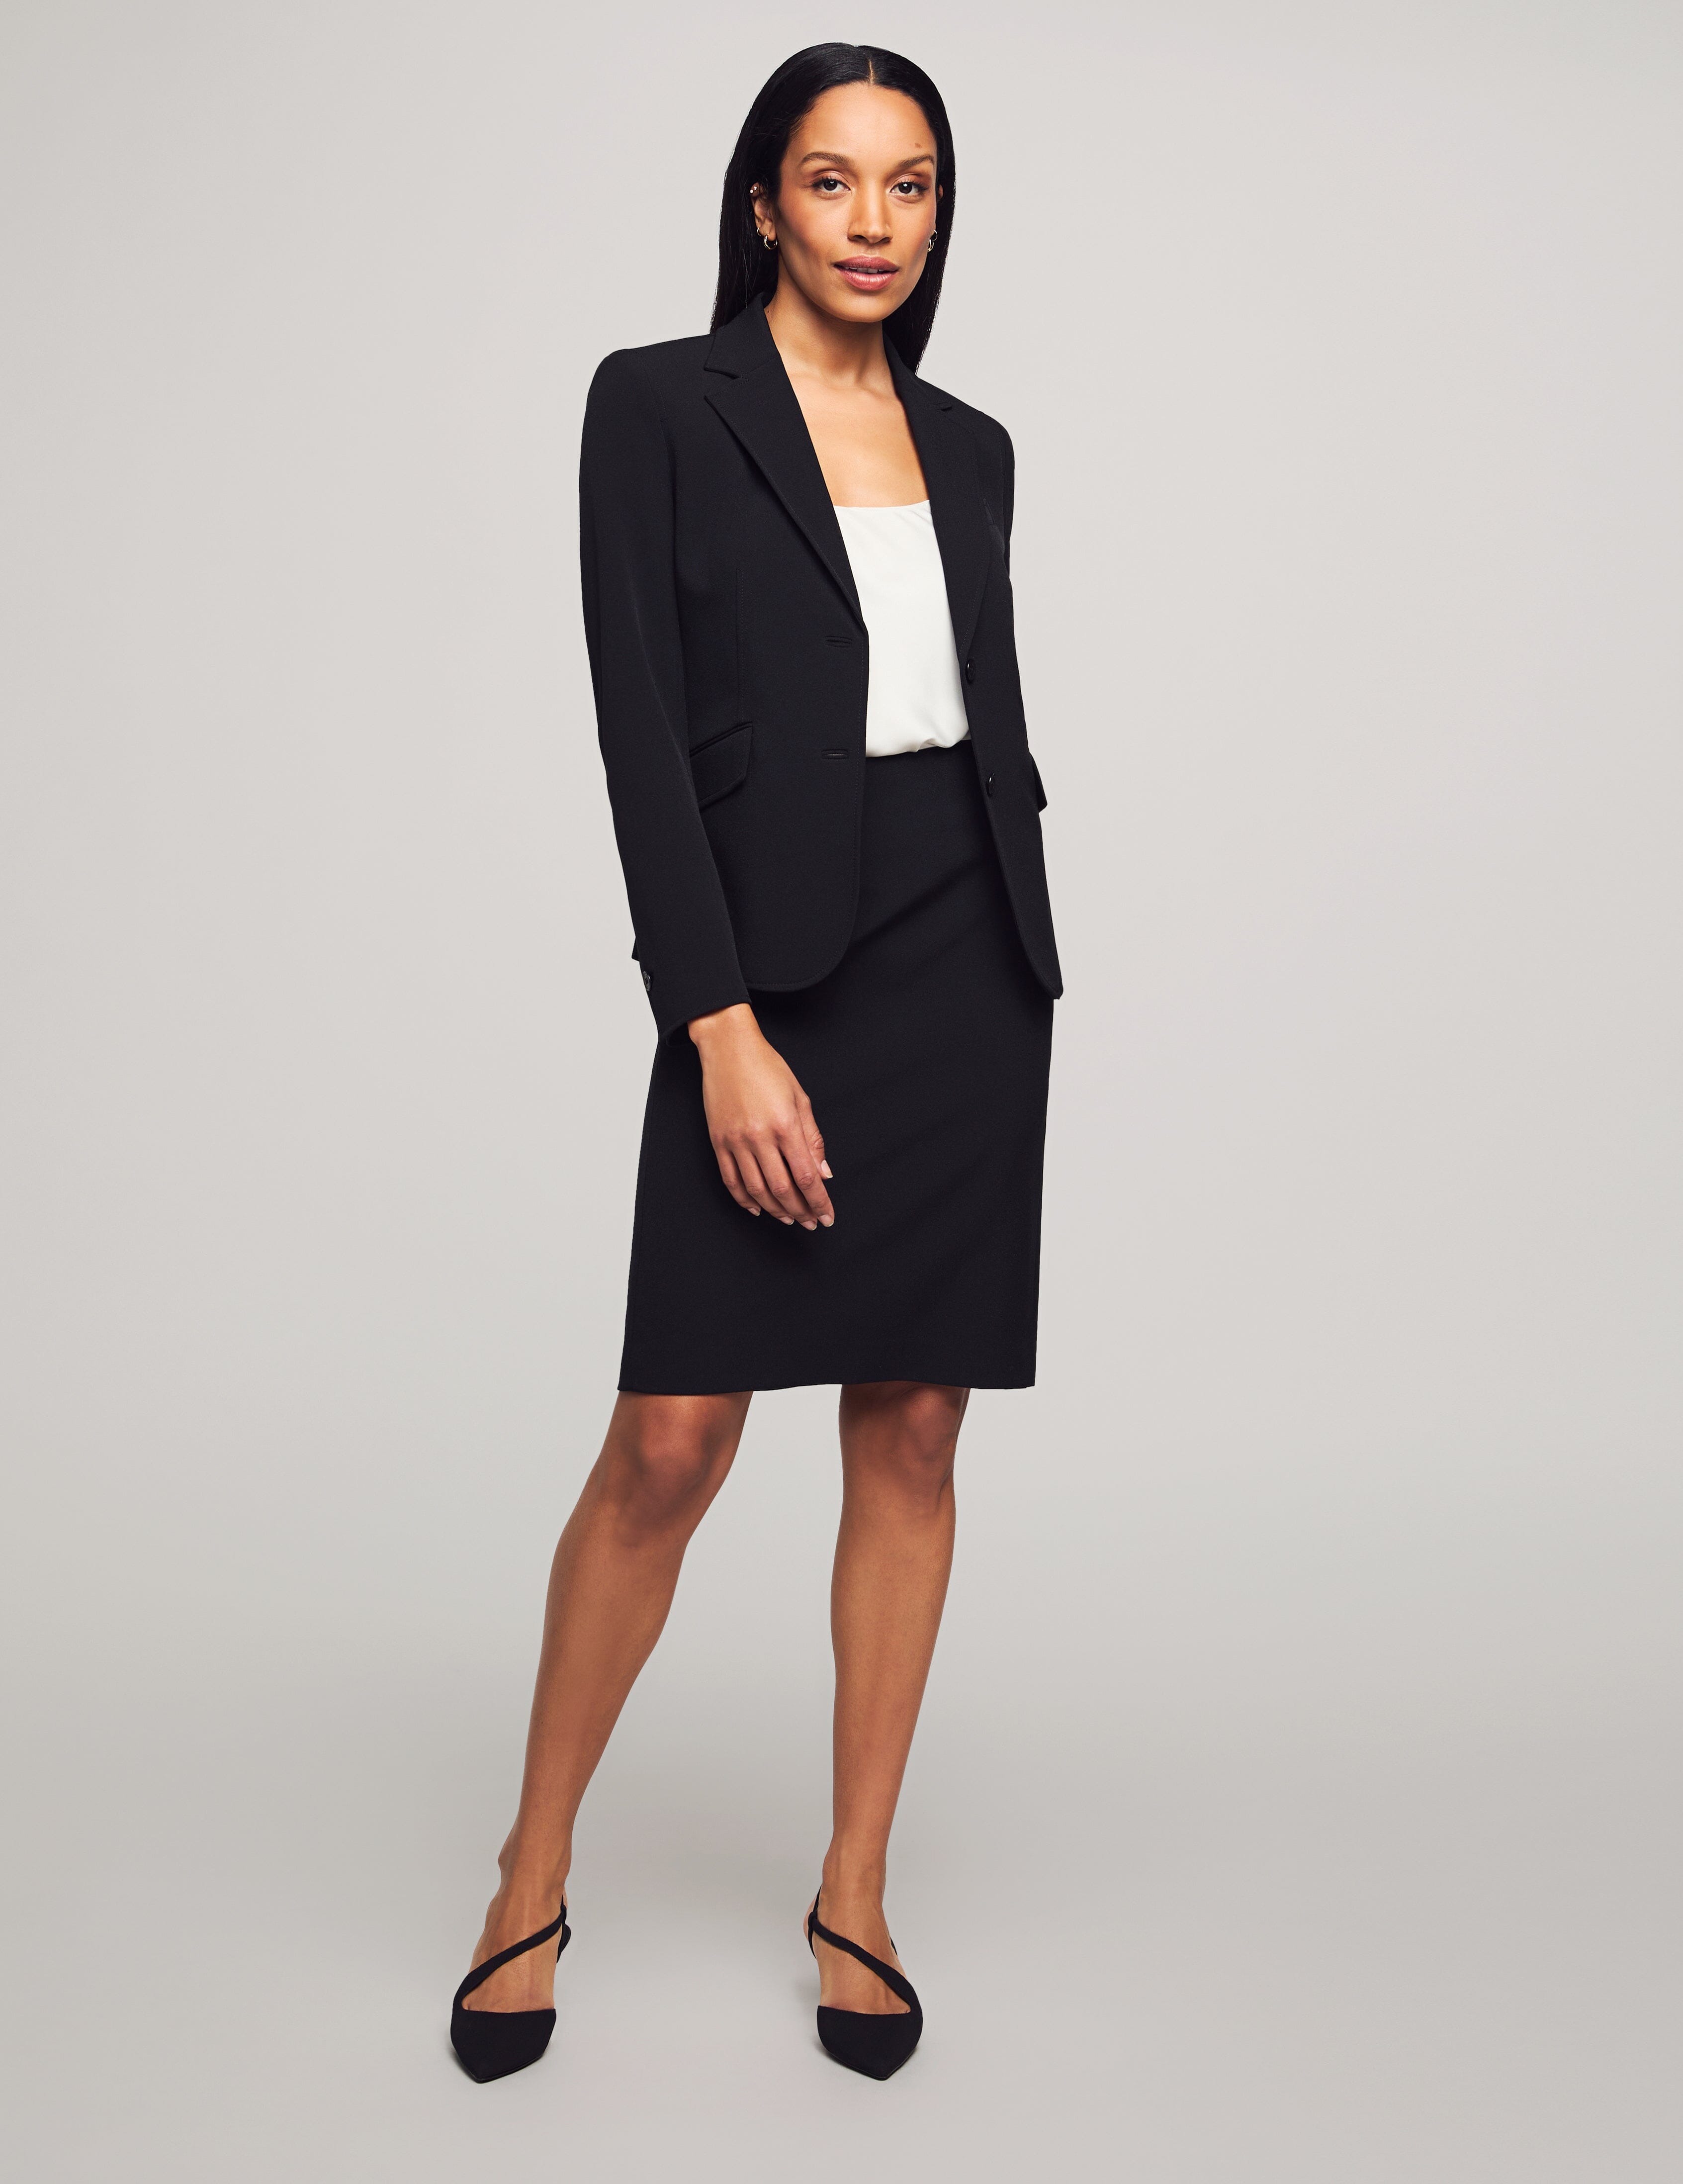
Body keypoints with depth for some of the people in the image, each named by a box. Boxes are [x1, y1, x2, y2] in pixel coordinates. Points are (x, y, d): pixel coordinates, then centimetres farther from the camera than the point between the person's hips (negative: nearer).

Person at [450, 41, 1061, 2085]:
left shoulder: (968, 445, 13)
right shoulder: (660, 404, -2)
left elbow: (995, 712, 16)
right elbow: (642, 731, -10)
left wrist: (1018, 972, 12)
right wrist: (723, 1028, -17)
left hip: (970, 972, 5)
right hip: (773, 974, -4)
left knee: (911, 1437, 6)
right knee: (670, 1443, -4)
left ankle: (856, 1892, 20)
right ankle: (532, 1883, 16)